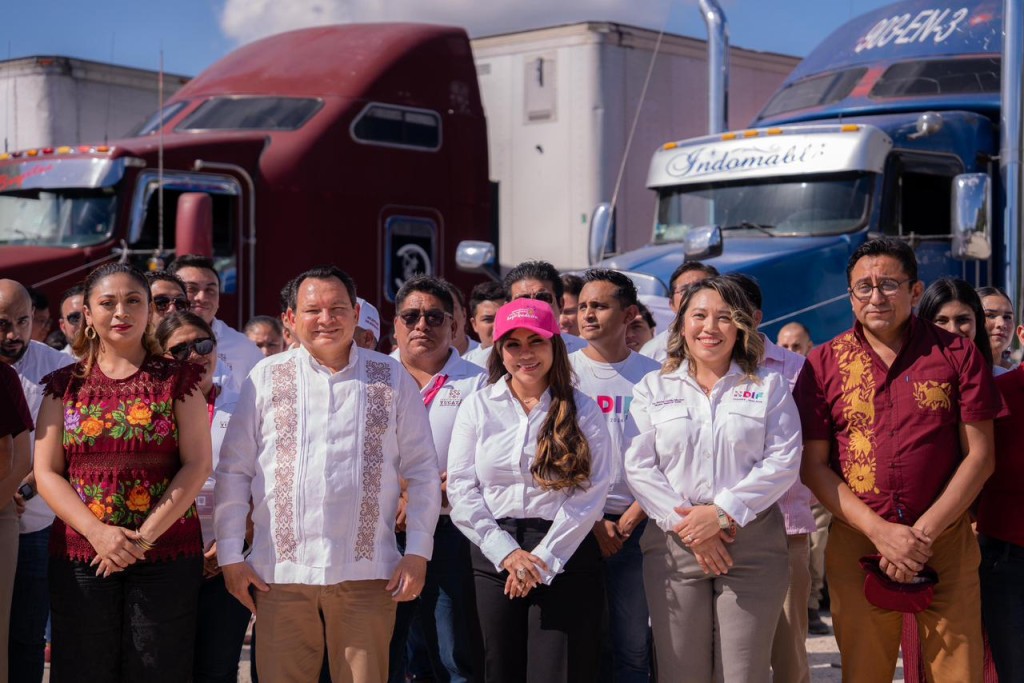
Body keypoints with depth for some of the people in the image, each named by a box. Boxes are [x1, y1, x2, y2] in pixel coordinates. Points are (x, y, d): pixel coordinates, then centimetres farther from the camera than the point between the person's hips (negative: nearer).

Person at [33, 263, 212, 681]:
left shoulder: (178, 379, 5)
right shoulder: (66, 384, 9)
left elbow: (197, 464, -2)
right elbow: (46, 472, 3)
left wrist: (143, 537, -11)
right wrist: (98, 532, -12)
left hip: (166, 554, -1)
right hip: (80, 556, 1)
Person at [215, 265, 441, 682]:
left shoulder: (391, 378, 7)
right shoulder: (267, 377, 7)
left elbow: (422, 471, 8)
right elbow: (233, 471, 7)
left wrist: (417, 553, 1)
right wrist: (230, 556, 2)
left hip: (366, 572, 0)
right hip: (281, 571, 0)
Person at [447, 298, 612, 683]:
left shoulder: (582, 411, 3)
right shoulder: (477, 407, 7)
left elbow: (591, 492, -6)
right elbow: (461, 490, 0)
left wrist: (543, 559, -13)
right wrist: (507, 553, -9)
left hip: (566, 557, -2)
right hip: (495, 559, 2)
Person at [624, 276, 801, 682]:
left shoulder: (768, 385, 8)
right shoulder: (654, 388, 11)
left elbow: (784, 460, -3)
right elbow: (638, 467, 2)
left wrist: (722, 512, -13)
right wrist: (684, 522, -10)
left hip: (752, 546, -1)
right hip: (673, 545, 1)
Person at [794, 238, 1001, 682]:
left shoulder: (957, 355, 2)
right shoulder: (824, 364, 3)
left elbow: (979, 455, 0)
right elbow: (813, 465, 0)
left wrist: (924, 532, -10)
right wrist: (880, 532, -11)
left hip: (946, 542, 0)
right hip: (856, 543, 1)